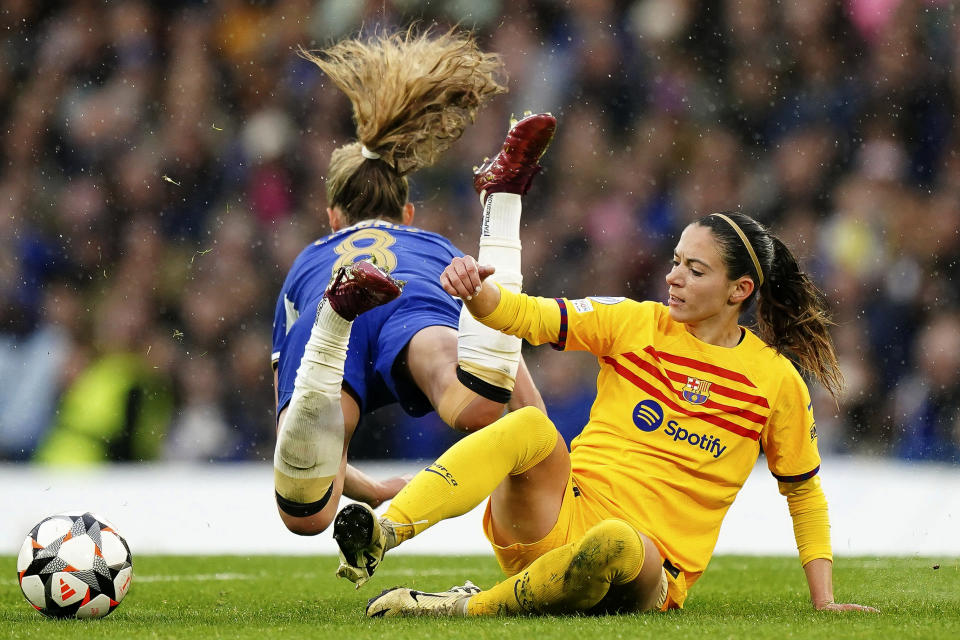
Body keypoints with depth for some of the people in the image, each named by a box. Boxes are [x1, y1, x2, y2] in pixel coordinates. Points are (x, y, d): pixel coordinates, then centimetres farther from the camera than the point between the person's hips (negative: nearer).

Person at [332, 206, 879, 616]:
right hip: (563, 515, 2)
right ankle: (382, 533, -45)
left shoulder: (778, 382, 4)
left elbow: (805, 495, 14)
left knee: (613, 542, -41)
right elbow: (527, 317, -3)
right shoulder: (635, 323, 7)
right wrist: (476, 292, -25)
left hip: (653, 568, -2)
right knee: (530, 426, -30)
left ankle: (469, 608, -27)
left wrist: (825, 601, 7)